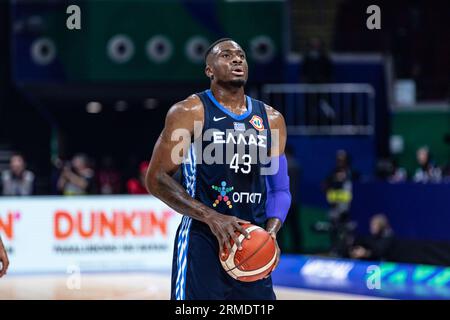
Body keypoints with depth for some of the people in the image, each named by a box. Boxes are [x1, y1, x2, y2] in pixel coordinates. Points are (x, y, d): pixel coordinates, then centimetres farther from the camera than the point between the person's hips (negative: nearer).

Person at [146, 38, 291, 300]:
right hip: (202, 244, -5)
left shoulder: (271, 119, 12)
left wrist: (271, 232, -4)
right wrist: (211, 217, -18)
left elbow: (279, 188, 16)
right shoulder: (189, 112, -4)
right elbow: (156, 179, -7)